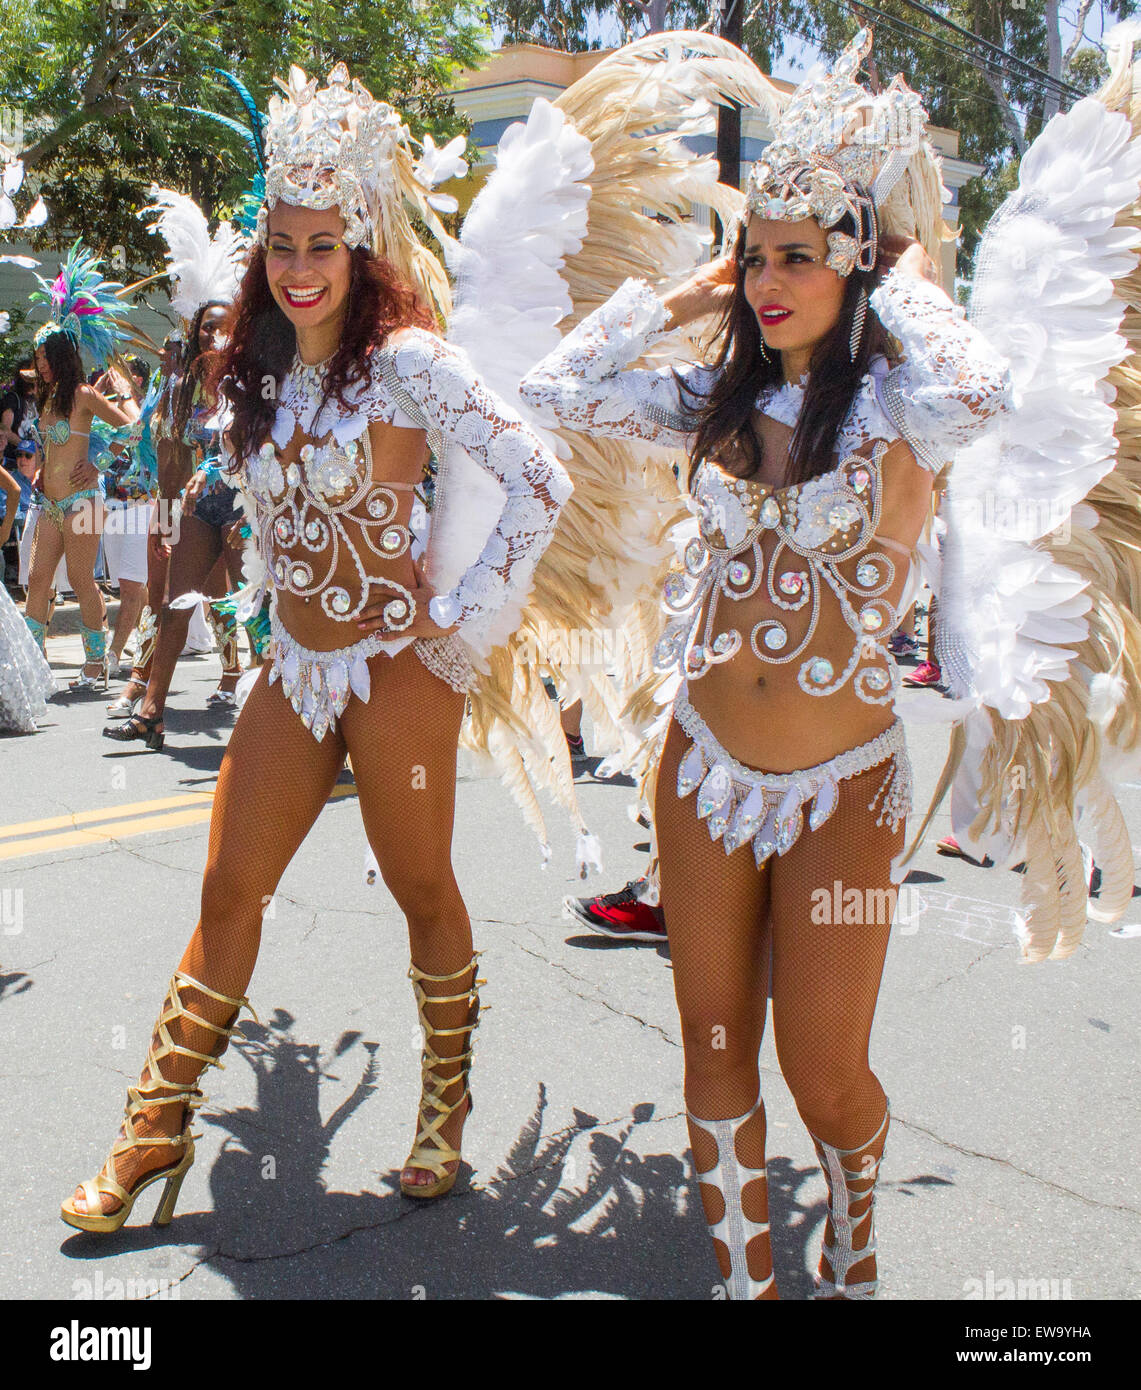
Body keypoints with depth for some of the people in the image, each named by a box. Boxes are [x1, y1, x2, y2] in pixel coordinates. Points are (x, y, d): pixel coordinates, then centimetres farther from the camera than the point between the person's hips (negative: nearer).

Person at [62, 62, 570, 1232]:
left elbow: (539, 482, -19)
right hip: (291, 672, 6)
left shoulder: (406, 358, -13)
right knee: (227, 894, 9)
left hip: (395, 671, -6)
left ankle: (445, 1109, 30)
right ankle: (157, 1128, 23)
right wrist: (274, 589, 14)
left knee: (423, 892, 9)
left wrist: (460, 615, -15)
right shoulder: (257, 372, 8)